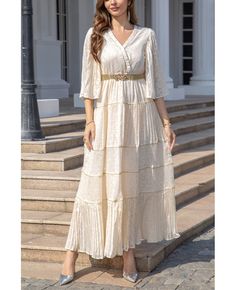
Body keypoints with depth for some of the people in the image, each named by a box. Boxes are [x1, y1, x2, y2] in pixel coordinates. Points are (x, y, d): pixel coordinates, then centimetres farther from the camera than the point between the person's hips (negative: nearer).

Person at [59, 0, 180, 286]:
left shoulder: (147, 35, 5)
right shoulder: (95, 35, 3)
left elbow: (155, 82, 6)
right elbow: (89, 82, 2)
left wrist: (166, 121, 2)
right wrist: (90, 121, -6)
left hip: (141, 116, 1)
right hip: (108, 115, -1)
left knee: (133, 183, 5)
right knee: (99, 184, -3)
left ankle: (128, 249, 15)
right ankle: (72, 252, 5)